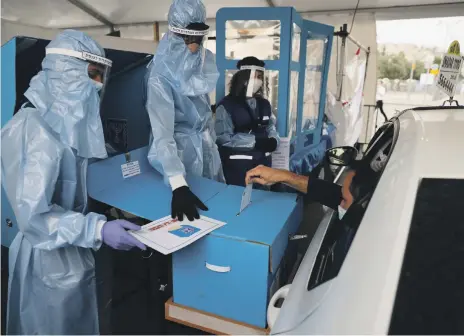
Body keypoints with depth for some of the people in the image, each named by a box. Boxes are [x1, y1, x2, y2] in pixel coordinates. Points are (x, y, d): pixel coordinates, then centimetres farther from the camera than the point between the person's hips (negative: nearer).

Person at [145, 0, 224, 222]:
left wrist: (210, 140, 16)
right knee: (188, 220, 7)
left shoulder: (205, 60, -3)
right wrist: (178, 185, -42)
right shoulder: (160, 75, -23)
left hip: (206, 143, 6)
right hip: (179, 147, -6)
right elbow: (162, 133, -31)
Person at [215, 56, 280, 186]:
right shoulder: (226, 106, -9)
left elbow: (271, 127, 13)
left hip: (263, 162, 6)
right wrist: (255, 141, -19)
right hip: (238, 165, -6)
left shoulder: (264, 104, 13)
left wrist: (273, 141, -11)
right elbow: (223, 138, -17)